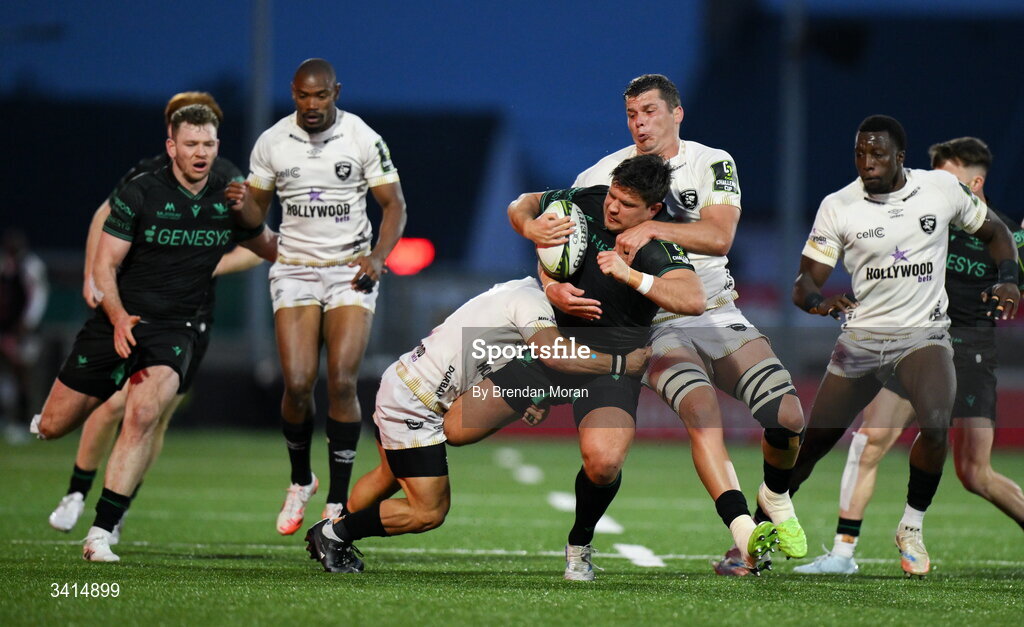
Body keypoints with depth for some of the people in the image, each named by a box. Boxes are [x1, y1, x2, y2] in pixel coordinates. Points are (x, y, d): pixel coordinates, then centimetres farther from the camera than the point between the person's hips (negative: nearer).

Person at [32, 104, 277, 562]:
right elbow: (104, 264, -9)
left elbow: (269, 248, 19)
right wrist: (119, 318, -24)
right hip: (118, 321, 0)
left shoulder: (230, 199, 1)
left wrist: (250, 215, -3)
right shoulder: (140, 194, -8)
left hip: (173, 330, 0)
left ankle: (102, 532, -22)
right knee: (52, 426, 2)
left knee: (143, 415, -26)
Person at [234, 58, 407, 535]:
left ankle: (338, 501, -4)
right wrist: (242, 204, -14)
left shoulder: (363, 139, -5)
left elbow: (394, 205, 0)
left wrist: (378, 257, -16)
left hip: (350, 271, -1)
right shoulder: (272, 143, 1)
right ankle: (300, 481, 17)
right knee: (298, 384, -10)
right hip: (295, 269, 1)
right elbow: (255, 213, 11)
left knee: (341, 383, -13)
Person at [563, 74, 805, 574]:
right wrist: (554, 288, -22)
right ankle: (745, 536, -32)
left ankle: (775, 499, 21)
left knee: (786, 418, -11)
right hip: (656, 325, -2)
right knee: (701, 409, -30)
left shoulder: (713, 164, 3)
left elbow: (720, 235, -13)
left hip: (718, 314, 2)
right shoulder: (603, 177, 2)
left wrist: (653, 228, -24)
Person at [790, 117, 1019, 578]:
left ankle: (911, 529, -8)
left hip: (923, 334, -1)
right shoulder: (837, 206, -1)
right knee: (811, 443, 0)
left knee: (935, 424, -28)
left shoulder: (942, 188, 0)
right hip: (860, 338, 1)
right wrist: (818, 300, -26)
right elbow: (805, 282, -2)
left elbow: (993, 232, 16)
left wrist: (1008, 280, -3)